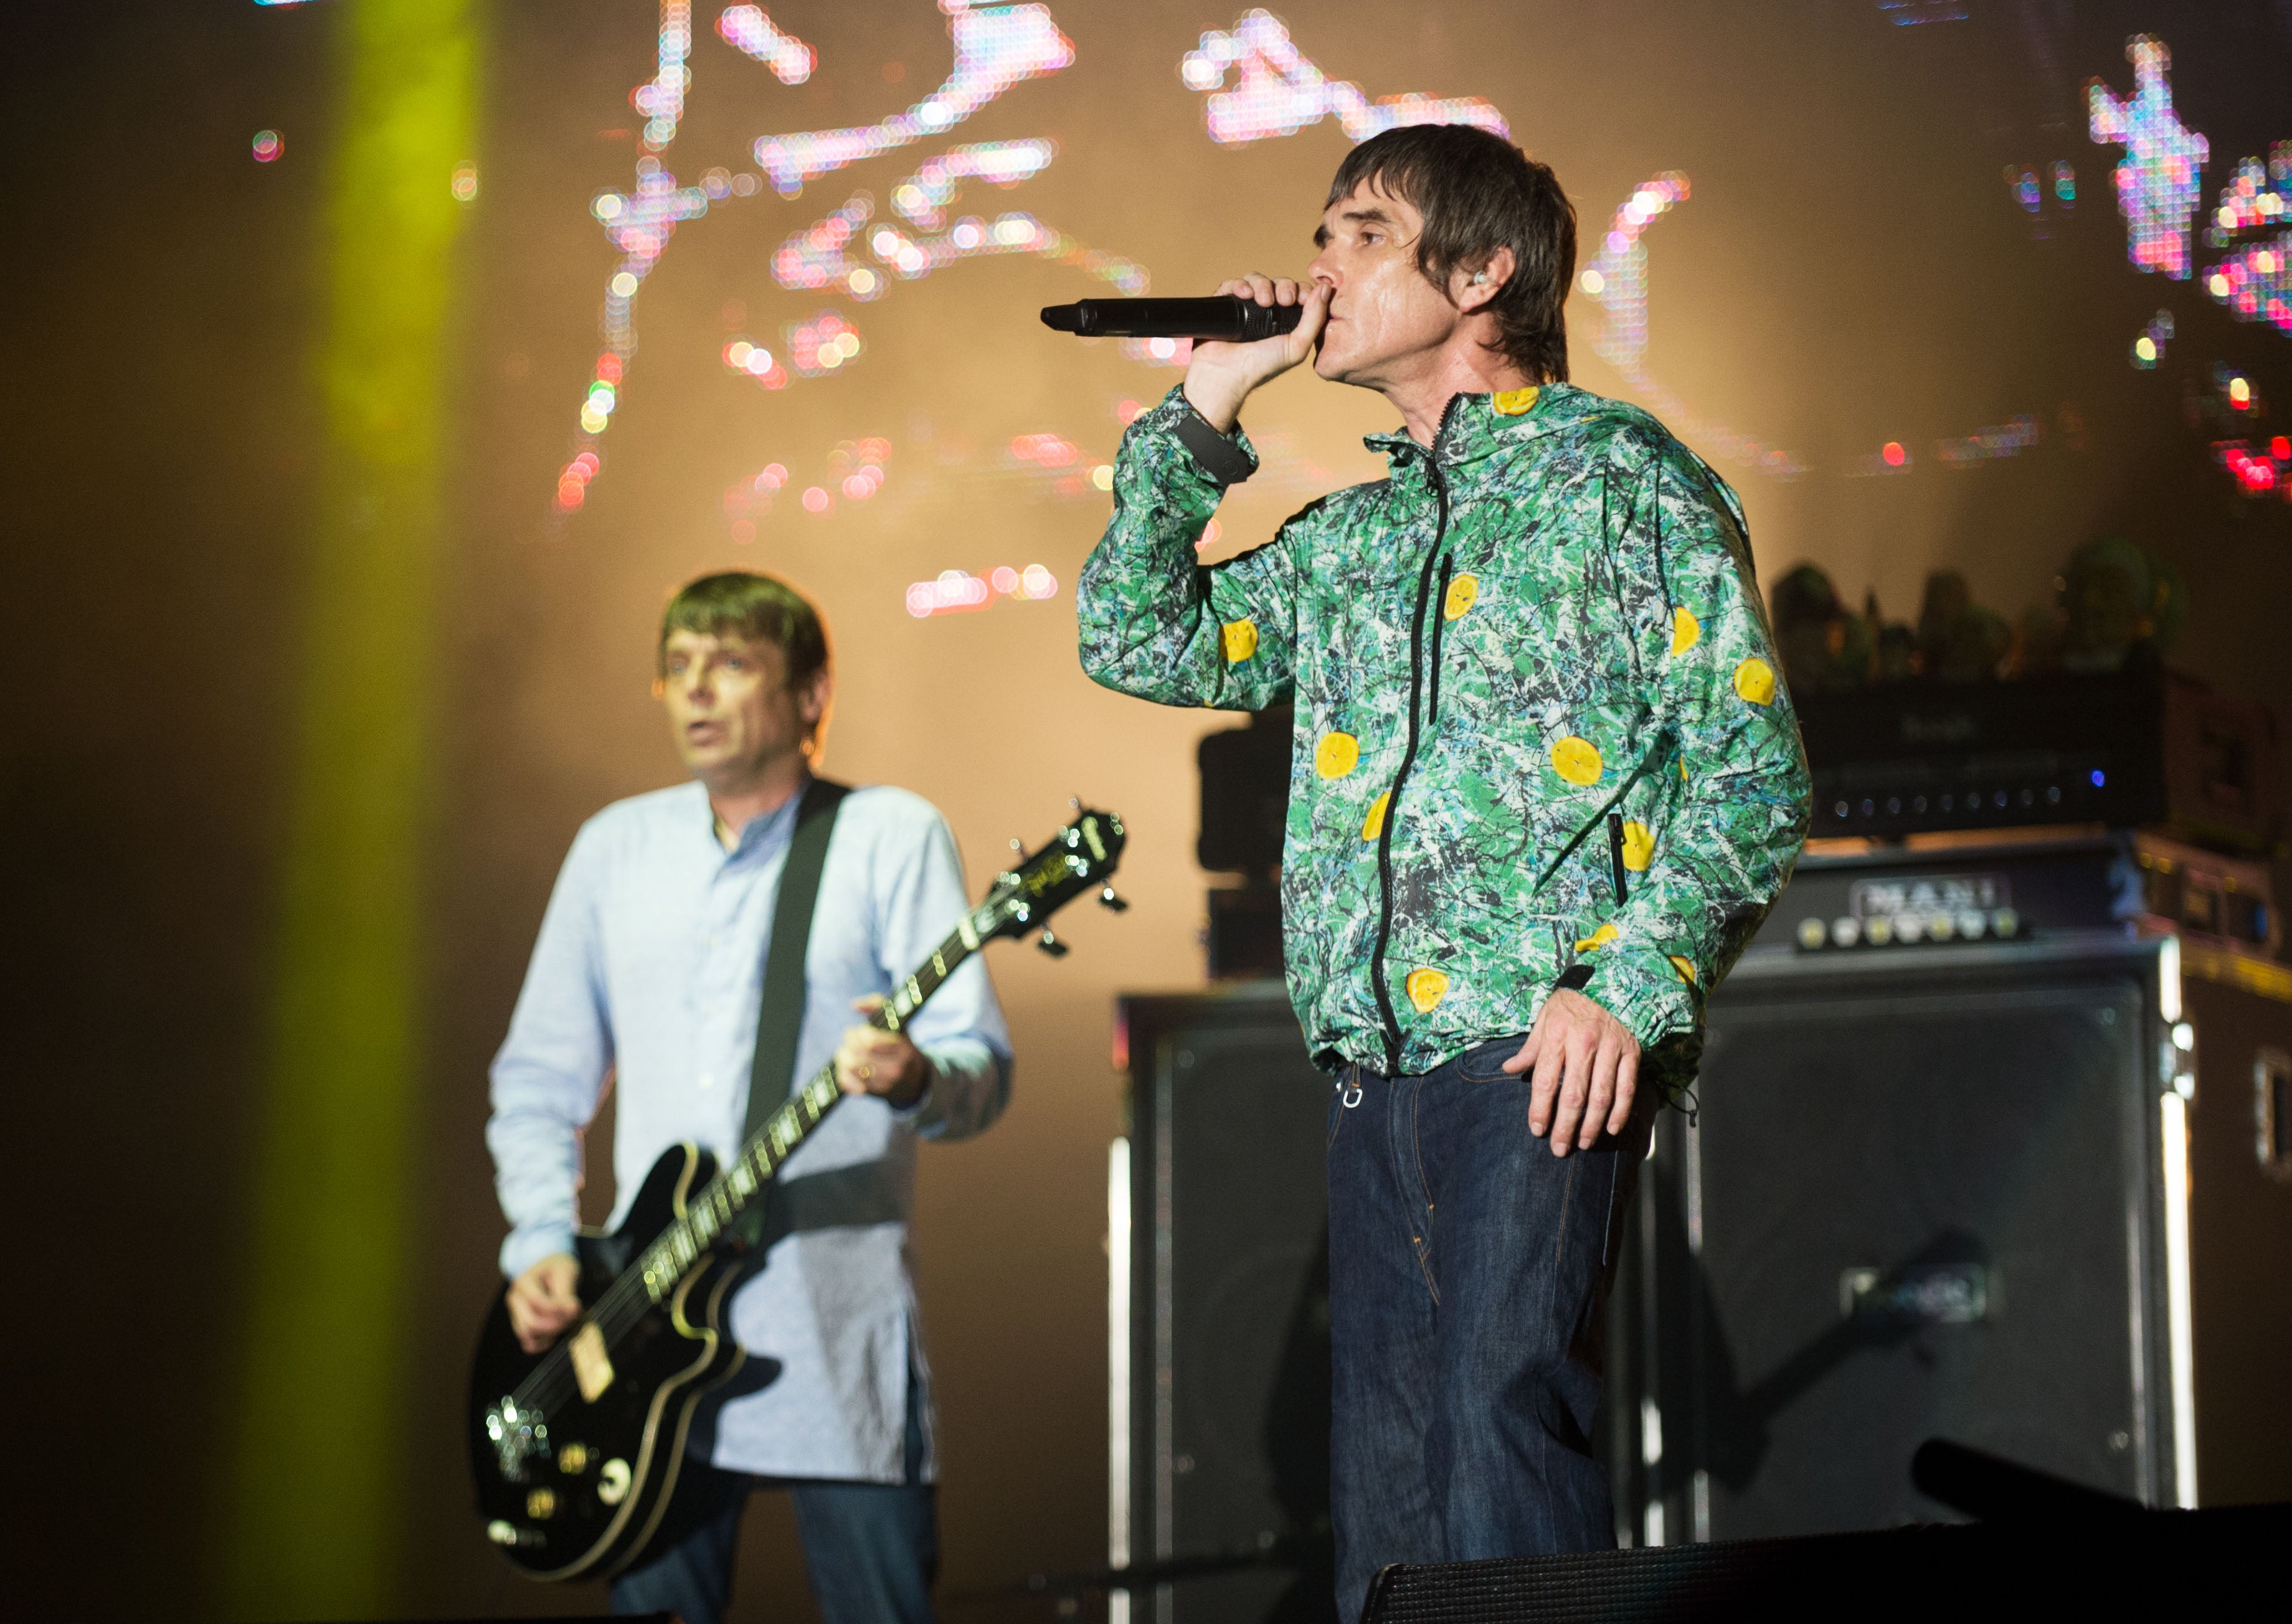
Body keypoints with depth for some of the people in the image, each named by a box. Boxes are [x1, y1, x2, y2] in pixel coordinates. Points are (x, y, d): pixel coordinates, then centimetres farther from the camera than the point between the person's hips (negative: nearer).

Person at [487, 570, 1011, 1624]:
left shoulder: (891, 837, 1)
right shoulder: (617, 846, 14)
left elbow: (982, 1070, -7)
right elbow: (537, 1075, 19)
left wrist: (916, 1080, -30)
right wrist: (541, 1244, 4)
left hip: (834, 1328, -4)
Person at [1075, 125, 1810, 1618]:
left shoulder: (1621, 476, 3)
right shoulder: (1349, 537, 23)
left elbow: (1755, 774, -3)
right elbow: (1139, 642, 18)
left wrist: (1630, 982, -15)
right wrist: (1207, 410, 13)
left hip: (1542, 1054, -6)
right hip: (1376, 1061, 7)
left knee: (1502, 1420, -17)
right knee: (1386, 1476, 5)